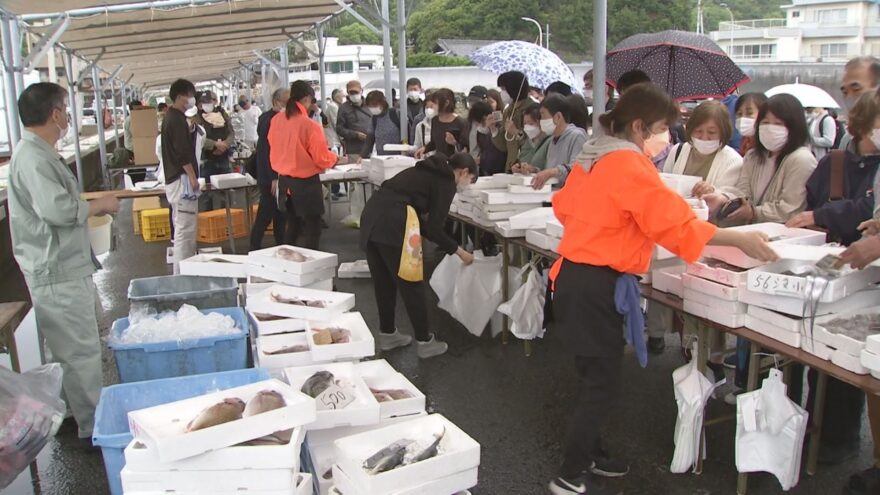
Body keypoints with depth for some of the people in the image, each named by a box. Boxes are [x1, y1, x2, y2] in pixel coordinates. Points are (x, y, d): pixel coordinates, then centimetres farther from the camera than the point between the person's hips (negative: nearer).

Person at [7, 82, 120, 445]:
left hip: (68, 269, 11)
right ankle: (93, 428, 8)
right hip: (57, 275, -11)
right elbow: (57, 209, -30)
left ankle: (91, 416, 32)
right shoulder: (32, 157, -19)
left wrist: (92, 206, 15)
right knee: (80, 354, -2)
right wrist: (99, 205, -16)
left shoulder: (39, 153, 15)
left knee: (82, 348, 19)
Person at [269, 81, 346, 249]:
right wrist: (339, 159, 6)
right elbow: (322, 158, -13)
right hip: (306, 182, -7)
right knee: (311, 228, 5)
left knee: (292, 225, 21)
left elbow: (277, 150, 10)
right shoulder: (310, 125, -21)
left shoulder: (276, 120, -2)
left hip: (284, 180, 7)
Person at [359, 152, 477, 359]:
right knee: (411, 284, 4)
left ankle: (387, 334, 32)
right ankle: (425, 341, 15)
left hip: (372, 212, 8)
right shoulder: (447, 182, 2)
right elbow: (433, 229, -3)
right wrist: (460, 251, 8)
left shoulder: (427, 171, 25)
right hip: (393, 222, -8)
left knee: (383, 282, 20)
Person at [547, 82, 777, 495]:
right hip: (597, 285, -10)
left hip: (573, 274, 10)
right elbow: (674, 220, -21)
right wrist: (739, 239, -17)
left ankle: (587, 452, 36)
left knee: (594, 374, 21)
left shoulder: (592, 154, 10)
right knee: (604, 383, 0)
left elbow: (564, 206, 21)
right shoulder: (629, 162, -16)